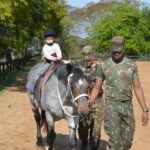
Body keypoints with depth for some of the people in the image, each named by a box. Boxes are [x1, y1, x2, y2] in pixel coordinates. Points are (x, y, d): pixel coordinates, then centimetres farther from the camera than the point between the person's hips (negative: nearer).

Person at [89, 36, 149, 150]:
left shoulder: (132, 65, 1)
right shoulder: (104, 65, -1)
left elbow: (137, 88, 3)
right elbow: (96, 88, 5)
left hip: (127, 106, 2)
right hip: (112, 106, -2)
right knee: (115, 141, -6)